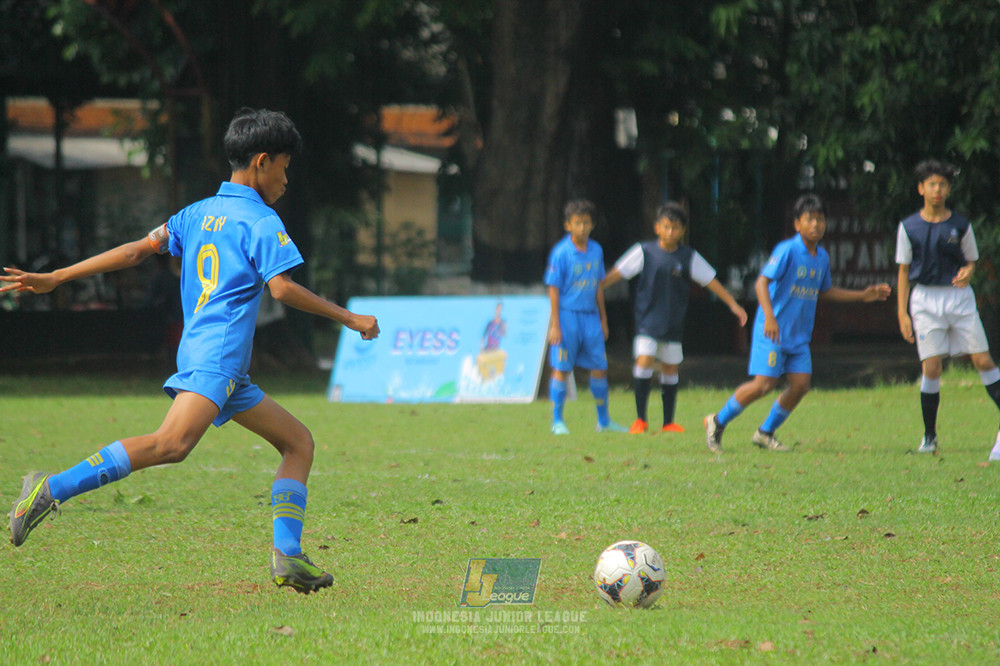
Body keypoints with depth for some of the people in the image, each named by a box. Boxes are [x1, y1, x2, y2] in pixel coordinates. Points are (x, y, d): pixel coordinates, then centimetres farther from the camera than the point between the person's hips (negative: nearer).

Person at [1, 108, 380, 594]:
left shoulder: (199, 214, 22)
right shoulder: (261, 222, -1)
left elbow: (138, 250, 15)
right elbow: (283, 288, -12)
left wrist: (54, 278, 13)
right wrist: (349, 318, -2)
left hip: (227, 371, 10)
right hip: (216, 354, -10)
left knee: (299, 442, 15)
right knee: (171, 444, -28)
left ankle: (287, 557, 4)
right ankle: (51, 490, -35)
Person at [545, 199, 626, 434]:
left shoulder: (596, 251, 7)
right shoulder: (561, 253, -9)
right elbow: (554, 289, -8)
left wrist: (603, 319, 18)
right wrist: (555, 325, -11)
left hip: (591, 318, 5)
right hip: (568, 316, -5)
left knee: (599, 368, 7)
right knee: (562, 369, -1)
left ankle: (604, 421, 17)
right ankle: (557, 421, 8)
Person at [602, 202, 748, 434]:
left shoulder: (689, 257, 1)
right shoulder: (644, 251, -4)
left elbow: (711, 281, 6)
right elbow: (617, 273, 2)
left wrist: (733, 304, 4)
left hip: (674, 325, 2)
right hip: (647, 321, -2)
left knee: (670, 369, 8)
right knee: (644, 361, -16)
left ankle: (668, 422, 18)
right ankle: (640, 420, -8)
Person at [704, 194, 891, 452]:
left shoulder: (822, 257, 10)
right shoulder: (787, 250, -14)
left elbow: (825, 292, 26)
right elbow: (762, 282, -21)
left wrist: (863, 295, 22)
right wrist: (769, 317, -35)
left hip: (799, 335, 7)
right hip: (772, 332, -7)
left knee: (801, 384, -3)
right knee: (764, 384, -12)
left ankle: (766, 433, 15)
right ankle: (717, 422, 6)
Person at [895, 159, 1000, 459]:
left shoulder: (960, 225, 3)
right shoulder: (909, 227, 2)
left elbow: (971, 260, 12)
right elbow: (904, 271, 6)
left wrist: (967, 272, -13)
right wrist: (902, 312, 0)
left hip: (959, 297, 1)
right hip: (925, 299, -1)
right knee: (931, 368, -7)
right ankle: (929, 436, 6)